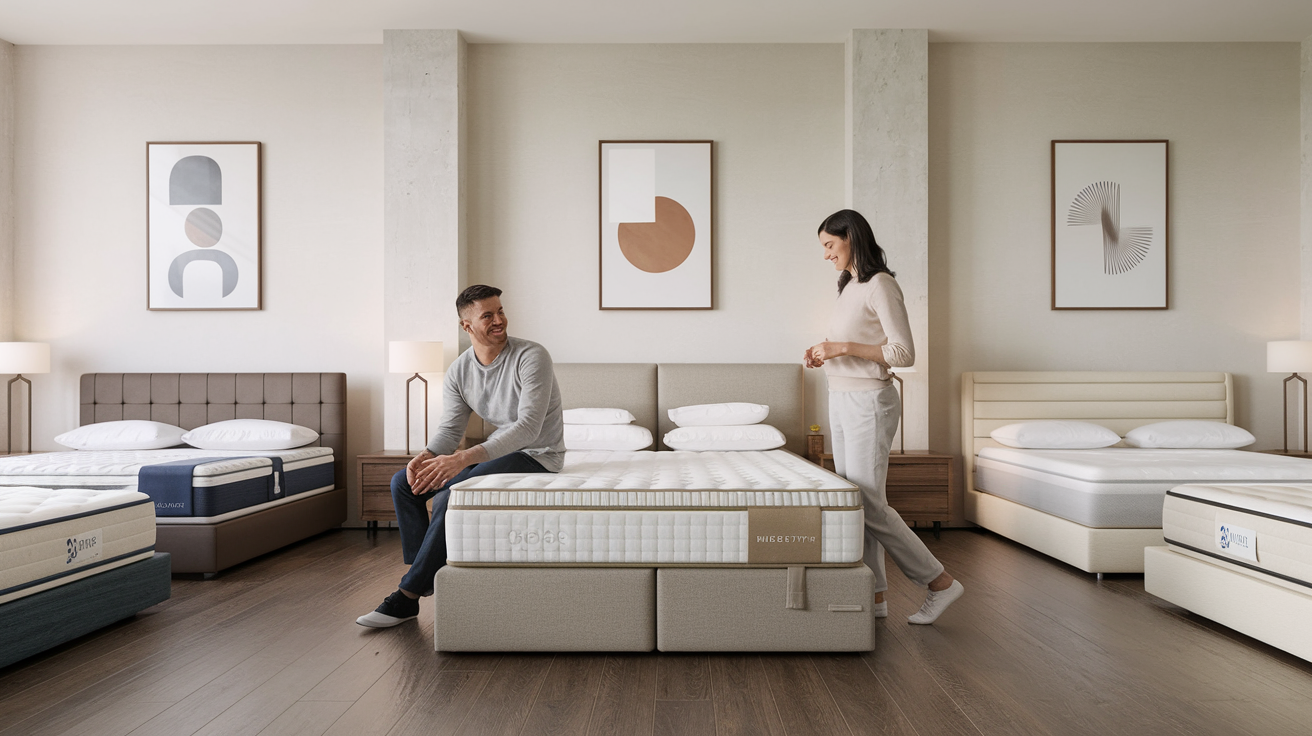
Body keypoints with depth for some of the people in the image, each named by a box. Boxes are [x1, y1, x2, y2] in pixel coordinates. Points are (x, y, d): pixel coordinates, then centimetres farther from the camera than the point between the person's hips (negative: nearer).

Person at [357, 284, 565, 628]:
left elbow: (528, 427, -29)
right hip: (498, 450, 8)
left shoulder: (531, 357, -20)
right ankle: (425, 575, 1)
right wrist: (425, 457, -23)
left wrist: (464, 458, -38)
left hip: (536, 455, -7)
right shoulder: (459, 371, 1)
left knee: (448, 497, -27)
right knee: (403, 483, -2)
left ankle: (407, 595, -14)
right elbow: (450, 428, 1)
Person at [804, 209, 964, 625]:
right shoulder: (850, 286, 15)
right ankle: (874, 596, 17)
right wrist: (825, 354, 5)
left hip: (868, 402, -9)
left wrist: (843, 347, -21)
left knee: (869, 504, -6)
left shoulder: (880, 285, -13)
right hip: (841, 400, 9)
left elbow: (903, 353, -19)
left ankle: (940, 582, 10)